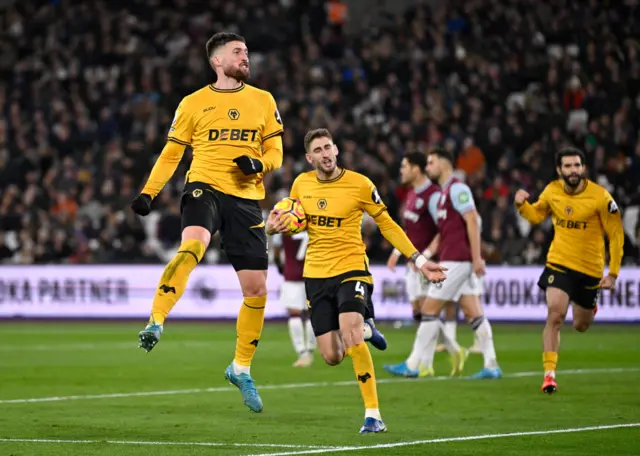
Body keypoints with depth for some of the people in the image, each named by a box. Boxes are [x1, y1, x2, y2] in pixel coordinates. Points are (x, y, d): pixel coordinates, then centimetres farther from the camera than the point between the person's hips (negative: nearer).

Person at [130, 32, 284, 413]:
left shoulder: (263, 101, 11)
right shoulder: (194, 104, 6)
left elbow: (275, 153, 13)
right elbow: (171, 154, 10)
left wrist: (258, 164, -10)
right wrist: (148, 193, -2)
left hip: (247, 199, 3)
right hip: (205, 188, -3)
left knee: (256, 289, 3)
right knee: (192, 245, -36)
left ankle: (241, 368, 21)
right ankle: (156, 322, -37)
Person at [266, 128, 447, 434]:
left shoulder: (359, 185, -8)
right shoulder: (301, 184, 2)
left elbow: (387, 225, 2)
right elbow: (292, 222, 18)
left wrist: (420, 261, -2)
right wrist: (273, 227, -7)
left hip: (351, 269, -4)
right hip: (315, 274, 4)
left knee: (351, 333, -28)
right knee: (331, 357, 0)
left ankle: (373, 415, -20)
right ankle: (361, 331, 39)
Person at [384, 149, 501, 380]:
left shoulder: (457, 188, -9)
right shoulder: (444, 193, 20)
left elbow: (472, 221, -17)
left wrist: (476, 257, -22)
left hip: (456, 260, -10)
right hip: (451, 260, 10)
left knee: (430, 309, -6)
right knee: (473, 313, 4)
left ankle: (412, 365, -2)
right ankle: (491, 365, 1)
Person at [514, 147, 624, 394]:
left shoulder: (600, 197, -16)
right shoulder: (552, 191, -5)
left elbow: (616, 235, -8)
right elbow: (536, 215, 14)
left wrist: (613, 273, -9)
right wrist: (522, 205, -9)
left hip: (590, 269, -1)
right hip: (559, 263, 1)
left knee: (581, 326, 14)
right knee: (555, 316, -19)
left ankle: (589, 307, 51)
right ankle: (549, 373, -13)